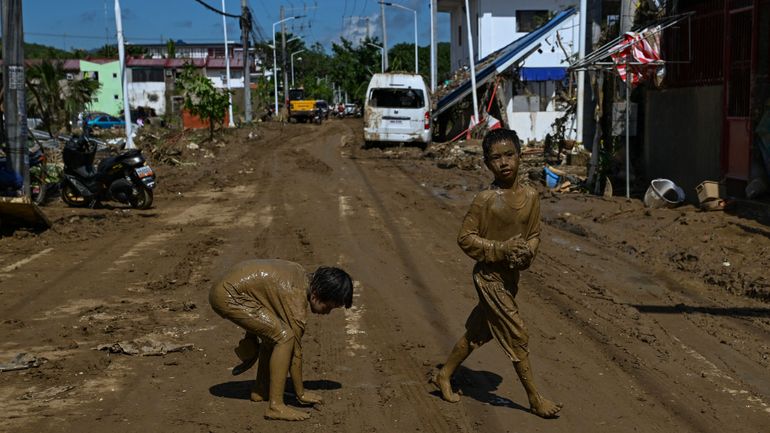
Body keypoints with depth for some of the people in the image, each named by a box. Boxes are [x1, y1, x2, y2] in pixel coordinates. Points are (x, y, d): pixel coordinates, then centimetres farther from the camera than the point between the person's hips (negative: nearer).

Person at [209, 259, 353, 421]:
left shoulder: (301, 275, 8)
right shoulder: (297, 301, -17)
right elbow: (295, 350, -10)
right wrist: (300, 394, 1)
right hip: (228, 297, -10)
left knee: (273, 333, 19)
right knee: (285, 337, -14)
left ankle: (260, 390, 25)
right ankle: (275, 406, -13)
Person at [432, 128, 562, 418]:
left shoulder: (530, 196, -1)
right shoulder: (485, 199, -16)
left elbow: (535, 234, 9)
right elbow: (465, 238, -12)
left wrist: (527, 251, -13)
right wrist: (501, 249, -22)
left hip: (512, 275, 6)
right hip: (490, 275, -6)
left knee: (478, 332, 18)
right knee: (517, 335, -2)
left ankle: (444, 377, 35)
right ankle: (535, 399, 11)